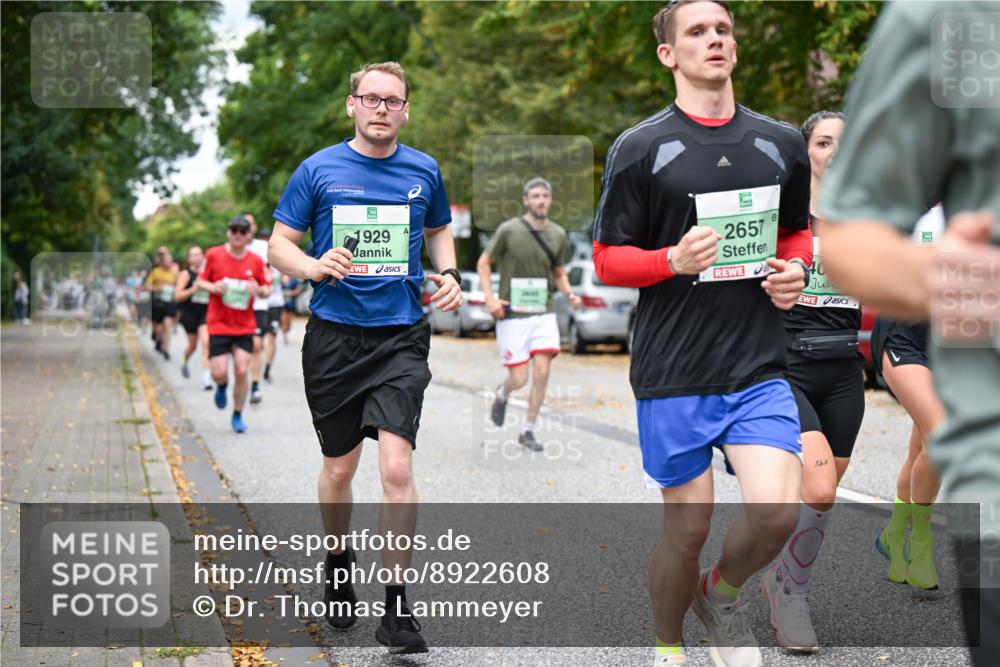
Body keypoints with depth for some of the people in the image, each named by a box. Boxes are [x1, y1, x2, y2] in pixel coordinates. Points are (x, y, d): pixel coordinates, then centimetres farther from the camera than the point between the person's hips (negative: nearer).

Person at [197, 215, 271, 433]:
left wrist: (259, 290, -14)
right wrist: (213, 287, -16)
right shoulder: (213, 255, -3)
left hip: (245, 326, 1)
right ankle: (222, 387, 30)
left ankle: (238, 416, 12)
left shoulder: (256, 261, 0)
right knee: (219, 372, -8)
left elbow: (266, 289, 9)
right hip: (218, 324, -1)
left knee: (242, 371, -6)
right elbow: (200, 281, 5)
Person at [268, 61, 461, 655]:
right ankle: (338, 565, 38)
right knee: (339, 468, 11)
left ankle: (397, 606, -5)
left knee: (397, 465, -13)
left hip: (402, 337, 0)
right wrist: (313, 266, -18)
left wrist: (449, 276, 4)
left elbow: (440, 231, 23)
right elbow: (279, 244, 3)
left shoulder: (424, 171, 6)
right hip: (334, 334, 0)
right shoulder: (319, 169, 1)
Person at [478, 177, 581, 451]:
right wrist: (489, 298, -9)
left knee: (542, 372, -8)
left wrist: (569, 294, -3)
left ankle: (528, 431, 7)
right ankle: (502, 394, 33)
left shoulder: (558, 235, 4)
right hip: (512, 315, -3)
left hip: (544, 314, 3)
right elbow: (483, 263, 3)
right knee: (519, 379, -4)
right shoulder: (509, 230, -7)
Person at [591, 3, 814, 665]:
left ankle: (722, 593, 20)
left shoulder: (783, 144, 9)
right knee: (688, 528, 3)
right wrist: (675, 258, -19)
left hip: (760, 368, 3)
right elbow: (607, 260, -1)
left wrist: (793, 269, 1)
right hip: (674, 373, -3)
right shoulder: (639, 148, -3)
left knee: (779, 510, -13)